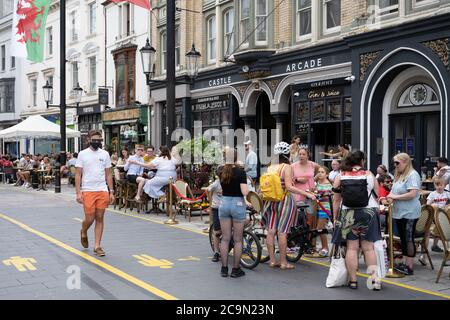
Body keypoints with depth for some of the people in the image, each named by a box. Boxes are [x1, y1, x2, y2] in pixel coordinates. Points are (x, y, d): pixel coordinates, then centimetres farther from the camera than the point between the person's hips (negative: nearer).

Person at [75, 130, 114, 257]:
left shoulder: (105, 154, 9)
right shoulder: (83, 154, 0)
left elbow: (108, 174, 11)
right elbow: (78, 174, -2)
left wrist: (111, 192, 5)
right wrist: (78, 193, -10)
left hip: (103, 191, 3)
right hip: (87, 191, -3)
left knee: (100, 218, 3)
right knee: (89, 219, -2)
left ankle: (97, 246, 9)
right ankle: (83, 232, 32)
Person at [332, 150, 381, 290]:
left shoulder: (340, 177, 2)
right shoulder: (369, 175, 0)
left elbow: (336, 200, 4)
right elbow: (376, 197, 6)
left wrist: (335, 218, 11)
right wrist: (375, 213, 20)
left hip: (348, 215, 0)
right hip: (368, 213, 0)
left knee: (352, 248, 3)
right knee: (368, 248, 4)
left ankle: (353, 280, 6)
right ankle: (374, 278, -1)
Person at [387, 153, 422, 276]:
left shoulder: (413, 175, -12)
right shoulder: (399, 175, 15)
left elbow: (412, 194, -22)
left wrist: (395, 197, -17)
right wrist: (390, 198, -1)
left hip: (409, 214, -8)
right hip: (399, 213, 8)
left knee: (408, 239, -4)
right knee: (403, 238, 13)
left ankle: (409, 267, 0)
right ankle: (405, 263, 21)